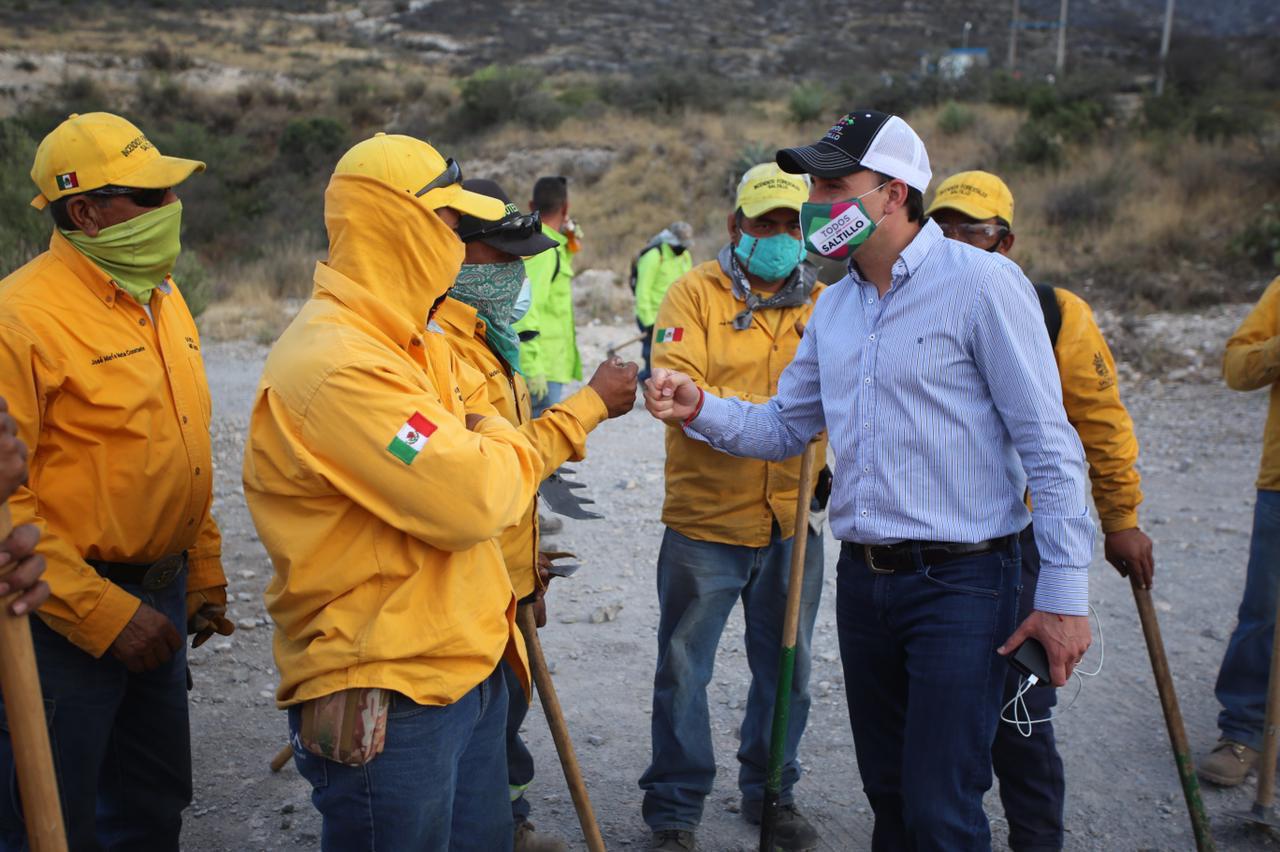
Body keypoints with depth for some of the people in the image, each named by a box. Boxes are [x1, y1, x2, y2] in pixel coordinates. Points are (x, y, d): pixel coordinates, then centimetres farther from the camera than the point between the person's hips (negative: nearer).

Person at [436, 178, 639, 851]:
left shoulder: (485, 336, 13)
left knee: (505, 713, 23)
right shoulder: (440, 342, -21)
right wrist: (592, 402, -20)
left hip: (506, 586, 10)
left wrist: (531, 573, 24)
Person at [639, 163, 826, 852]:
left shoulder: (823, 305, 8)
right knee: (684, 672, 7)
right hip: (707, 519, -3)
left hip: (793, 523, 4)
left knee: (785, 670, 16)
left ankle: (771, 791, 36)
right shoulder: (696, 293, -5)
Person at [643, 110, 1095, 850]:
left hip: (961, 581, -7)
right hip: (864, 579, 7)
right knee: (889, 791, 19)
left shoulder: (982, 282, -11)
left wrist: (1064, 592, -15)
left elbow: (1049, 445, -13)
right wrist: (701, 409, -3)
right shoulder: (835, 305, 12)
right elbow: (784, 428, 16)